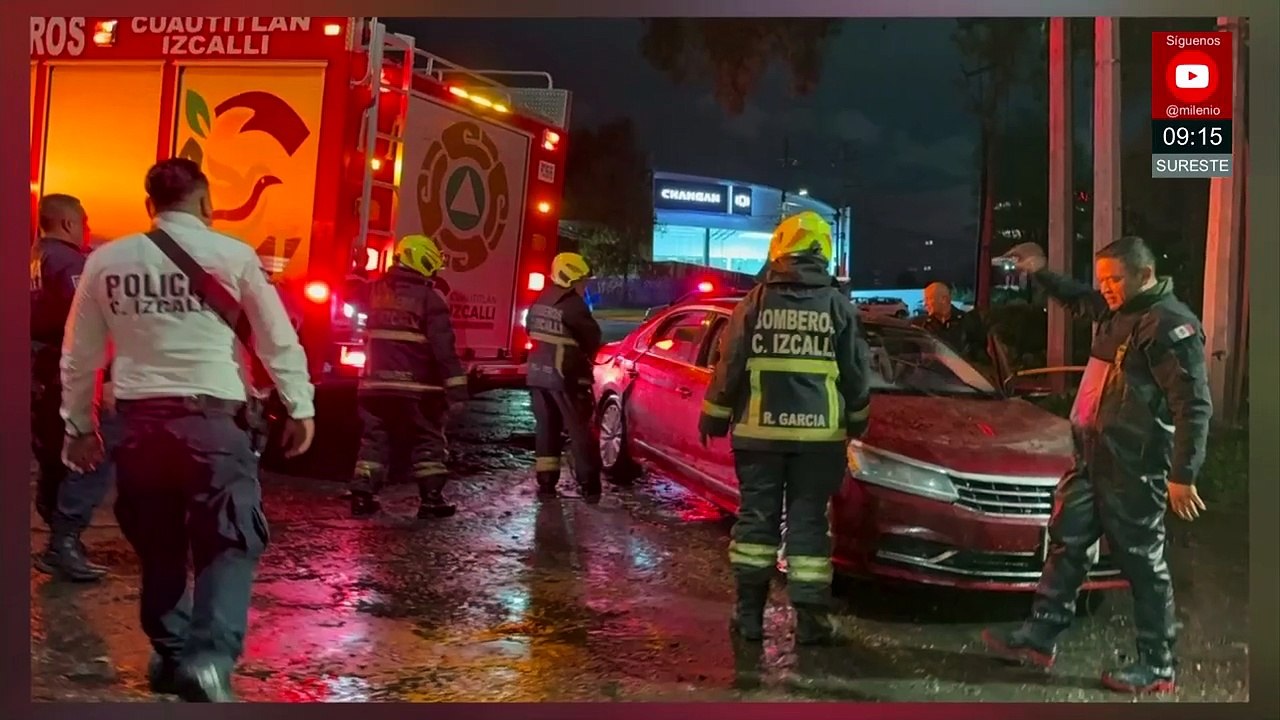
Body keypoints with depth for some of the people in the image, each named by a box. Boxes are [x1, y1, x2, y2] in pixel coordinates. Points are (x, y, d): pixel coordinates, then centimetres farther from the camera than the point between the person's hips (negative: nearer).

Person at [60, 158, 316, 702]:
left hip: (140, 418, 4)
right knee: (230, 541, 0)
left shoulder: (106, 261, 7)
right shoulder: (233, 256, -3)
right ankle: (210, 658, -18)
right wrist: (300, 407, 8)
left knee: (158, 545, 18)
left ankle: (171, 655, 29)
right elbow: (278, 339, 0)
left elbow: (80, 354, 13)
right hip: (212, 417, -4)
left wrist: (78, 423, 23)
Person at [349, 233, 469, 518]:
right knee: (428, 442, 5)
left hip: (376, 382, 5)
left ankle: (362, 496, 10)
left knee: (375, 439, 13)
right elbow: (444, 348, -15)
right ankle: (431, 499, 3)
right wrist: (456, 387, -15)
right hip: (416, 386, -5)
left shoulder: (376, 291, 8)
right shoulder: (429, 297, -10)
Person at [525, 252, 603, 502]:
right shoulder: (573, 305, -16)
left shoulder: (540, 301, 10)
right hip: (564, 375, -7)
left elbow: (531, 331, 20)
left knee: (546, 428, 12)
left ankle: (545, 481, 11)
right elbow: (592, 338, -9)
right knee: (579, 430, 0)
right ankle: (589, 485, 0)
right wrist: (586, 358, 10)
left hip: (537, 372, 8)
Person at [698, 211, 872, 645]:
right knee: (809, 521, 5)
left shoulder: (756, 302, -1)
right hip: (819, 432, 0)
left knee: (756, 517, 8)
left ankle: (750, 613, 11)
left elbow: (729, 365, -1)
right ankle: (811, 619, 5)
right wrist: (857, 421, 19)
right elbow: (857, 373, 5)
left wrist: (714, 416, 9)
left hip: (760, 430, 0)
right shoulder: (838, 305, 0)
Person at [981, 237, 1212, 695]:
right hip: (1093, 456, 9)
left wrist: (1183, 475, -23)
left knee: (1142, 562, 0)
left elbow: (1194, 406, -20)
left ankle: (1157, 667, 12)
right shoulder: (1118, 312, 11)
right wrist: (1040, 273, 23)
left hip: (1134, 467, -9)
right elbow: (1078, 300, 36)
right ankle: (1040, 638, 22)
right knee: (1065, 542, 12)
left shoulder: (1170, 325, -16)